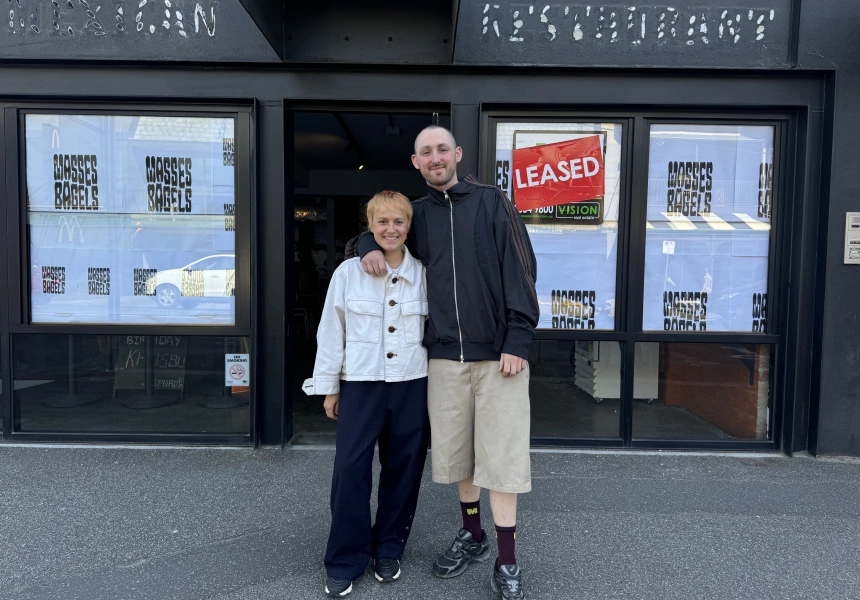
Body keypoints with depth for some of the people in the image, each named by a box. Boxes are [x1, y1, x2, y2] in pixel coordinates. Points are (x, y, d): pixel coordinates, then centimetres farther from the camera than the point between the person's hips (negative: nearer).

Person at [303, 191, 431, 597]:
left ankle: (388, 548, 30)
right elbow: (331, 331, 2)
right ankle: (345, 560, 16)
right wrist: (329, 386, 3)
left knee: (402, 469, 10)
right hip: (360, 384, -1)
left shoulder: (423, 274, 3)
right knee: (349, 469, -3)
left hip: (412, 385, 2)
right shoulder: (348, 272, -2)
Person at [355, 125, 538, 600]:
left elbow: (520, 270, -4)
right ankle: (472, 537, 33)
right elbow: (374, 231, 26)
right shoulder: (415, 215, 11)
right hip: (444, 357, 4)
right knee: (455, 451, 12)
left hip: (498, 354, -3)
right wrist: (369, 246, 0)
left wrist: (517, 340, -12)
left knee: (501, 454, -1)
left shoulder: (491, 202, 0)